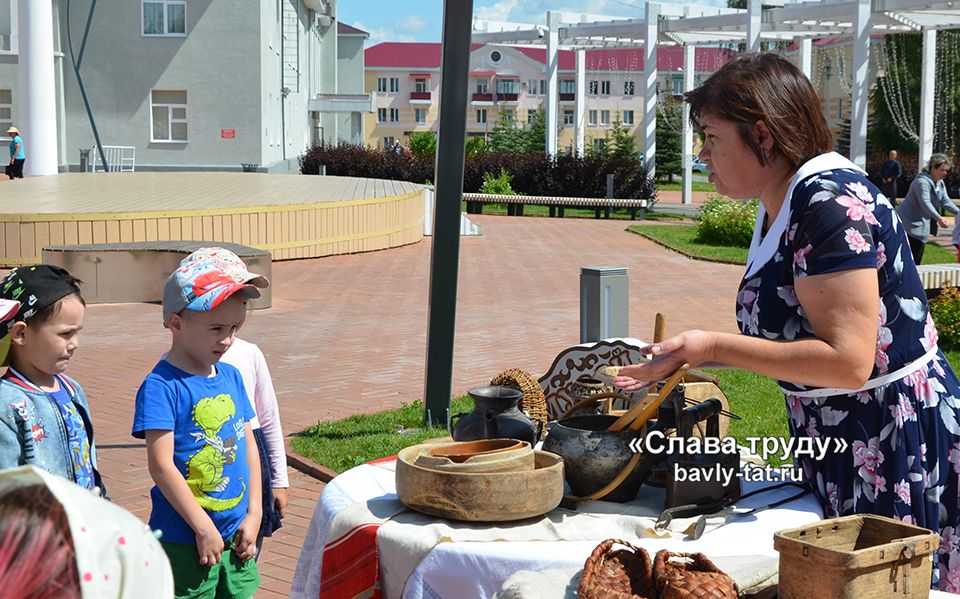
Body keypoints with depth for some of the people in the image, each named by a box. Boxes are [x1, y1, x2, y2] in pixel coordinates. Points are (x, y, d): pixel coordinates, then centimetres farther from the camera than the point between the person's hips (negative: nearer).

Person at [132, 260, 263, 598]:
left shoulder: (231, 377, 6)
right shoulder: (161, 386, -14)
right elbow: (161, 466, -18)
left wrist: (253, 513, 5)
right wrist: (203, 528, -16)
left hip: (236, 535, 6)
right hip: (184, 542, -6)